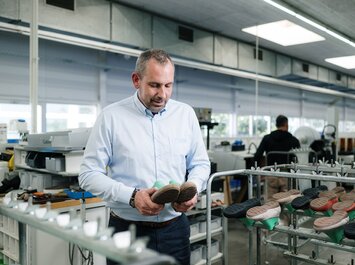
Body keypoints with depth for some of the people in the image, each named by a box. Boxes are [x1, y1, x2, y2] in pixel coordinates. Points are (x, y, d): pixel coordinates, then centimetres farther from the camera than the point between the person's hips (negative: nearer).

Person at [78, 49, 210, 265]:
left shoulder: (186, 114, 2)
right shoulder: (111, 116, -7)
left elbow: (200, 164, 9)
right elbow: (89, 174, -7)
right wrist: (132, 196, -19)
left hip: (175, 229, 3)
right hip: (127, 231, -2)